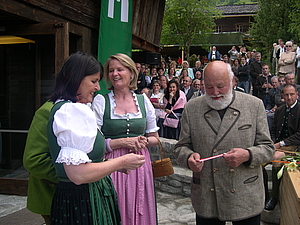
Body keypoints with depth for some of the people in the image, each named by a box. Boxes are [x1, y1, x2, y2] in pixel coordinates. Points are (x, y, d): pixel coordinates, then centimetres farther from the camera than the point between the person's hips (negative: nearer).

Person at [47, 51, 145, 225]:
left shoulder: (65, 107, 10)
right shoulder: (73, 111, -21)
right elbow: (78, 174, -27)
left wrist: (114, 164, 12)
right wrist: (121, 162, -16)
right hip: (82, 202, -10)